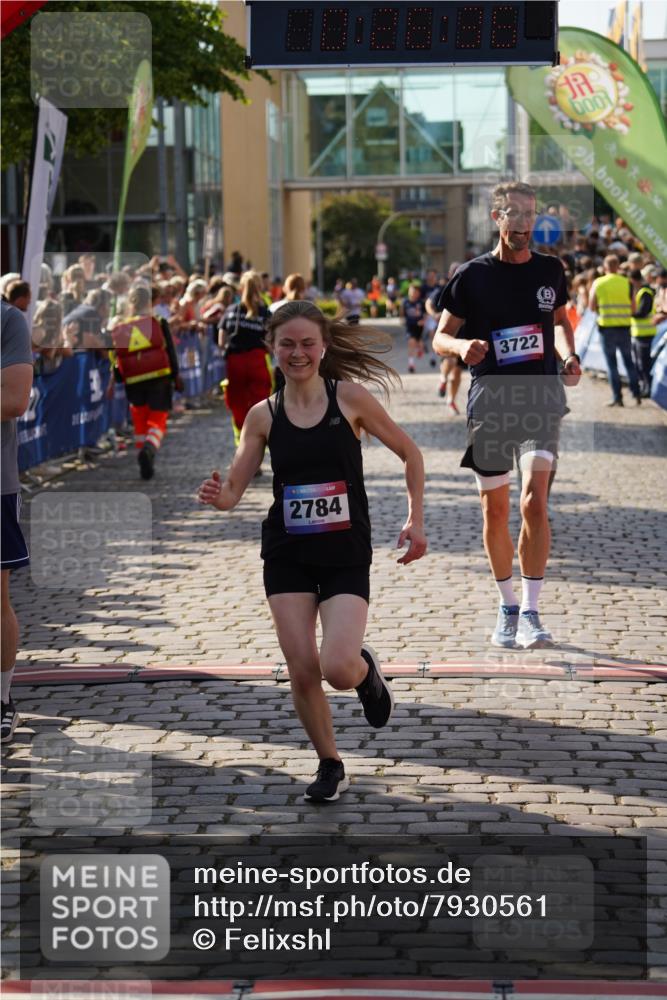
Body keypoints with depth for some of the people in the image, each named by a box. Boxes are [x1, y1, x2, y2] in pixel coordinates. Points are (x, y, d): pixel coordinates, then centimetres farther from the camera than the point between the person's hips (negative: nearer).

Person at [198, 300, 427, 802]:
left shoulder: (350, 397, -4)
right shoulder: (263, 415, 2)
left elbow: (409, 453, 6)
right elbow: (233, 491, 1)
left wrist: (416, 520, 1)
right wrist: (216, 495, -22)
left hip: (346, 556, -2)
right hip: (287, 556, 2)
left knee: (338, 669, -17)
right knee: (303, 671, -4)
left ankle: (366, 669, 21)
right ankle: (330, 766, 19)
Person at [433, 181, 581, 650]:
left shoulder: (550, 269, 7)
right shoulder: (473, 275, -1)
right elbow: (441, 336, 3)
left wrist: (571, 356, 5)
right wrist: (463, 346, -20)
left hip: (542, 398, 0)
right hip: (491, 400, 0)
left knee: (534, 501, -16)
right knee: (495, 509, 7)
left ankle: (531, 612, -10)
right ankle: (507, 606, 25)